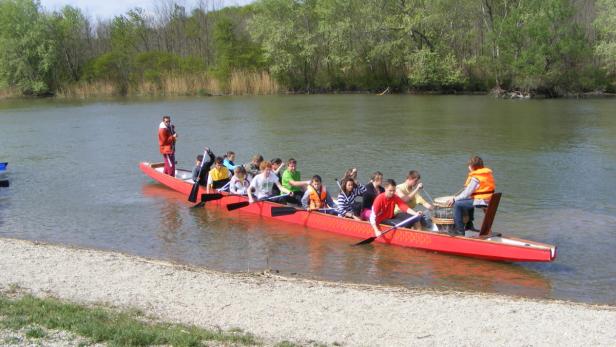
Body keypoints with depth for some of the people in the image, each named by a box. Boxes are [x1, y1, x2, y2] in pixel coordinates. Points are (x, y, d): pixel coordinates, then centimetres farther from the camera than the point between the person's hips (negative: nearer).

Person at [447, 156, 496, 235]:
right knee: (469, 201, 36)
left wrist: (454, 199, -6)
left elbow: (466, 194, -17)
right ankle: (469, 225, 44)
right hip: (489, 200, 10)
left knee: (457, 204, -6)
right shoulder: (488, 173, 10)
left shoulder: (475, 178, -17)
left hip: (481, 201, -10)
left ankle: (459, 230, -5)